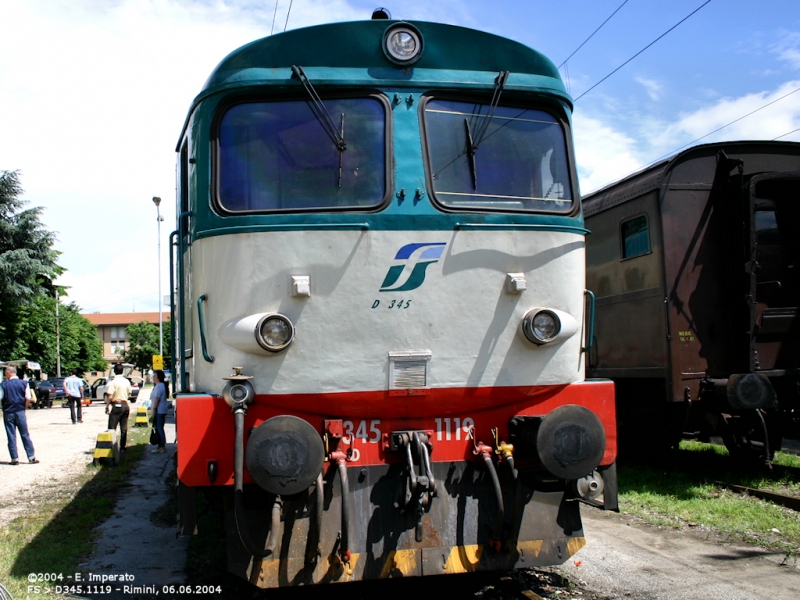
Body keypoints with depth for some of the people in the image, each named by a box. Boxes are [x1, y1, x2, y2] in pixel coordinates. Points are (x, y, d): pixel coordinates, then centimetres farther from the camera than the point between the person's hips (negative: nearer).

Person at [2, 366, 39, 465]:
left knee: (11, 437, 5)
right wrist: (24, 408, 8)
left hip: (8, 413, -1)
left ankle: (15, 459, 5)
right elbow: (28, 399, -5)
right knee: (25, 435, 7)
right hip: (20, 412, 1)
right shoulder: (24, 383, -1)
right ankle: (31, 457, 6)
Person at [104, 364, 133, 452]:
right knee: (124, 428, 9)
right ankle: (122, 447, 11)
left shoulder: (113, 382, -12)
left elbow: (110, 396, -16)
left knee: (112, 428, -2)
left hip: (116, 406, -6)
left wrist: (107, 406, -7)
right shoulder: (127, 381, 6)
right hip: (125, 405, 6)